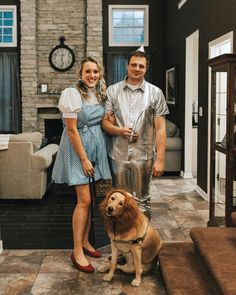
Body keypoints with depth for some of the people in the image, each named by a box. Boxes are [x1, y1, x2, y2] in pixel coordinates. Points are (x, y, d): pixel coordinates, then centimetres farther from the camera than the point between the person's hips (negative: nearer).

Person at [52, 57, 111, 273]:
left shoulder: (100, 94, 8)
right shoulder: (73, 94, -13)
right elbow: (72, 129, -16)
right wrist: (84, 159, -16)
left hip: (97, 147, 7)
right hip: (78, 148, -7)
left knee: (90, 199, 10)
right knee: (84, 200, -9)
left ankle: (85, 242, 23)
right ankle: (77, 251, 1)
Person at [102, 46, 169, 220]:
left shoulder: (155, 93, 1)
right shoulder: (113, 91, 5)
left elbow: (160, 128, -2)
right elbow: (105, 121, 6)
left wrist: (160, 159, -8)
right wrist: (119, 130, -15)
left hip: (143, 155, -1)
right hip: (118, 154, 2)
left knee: (141, 201, 7)